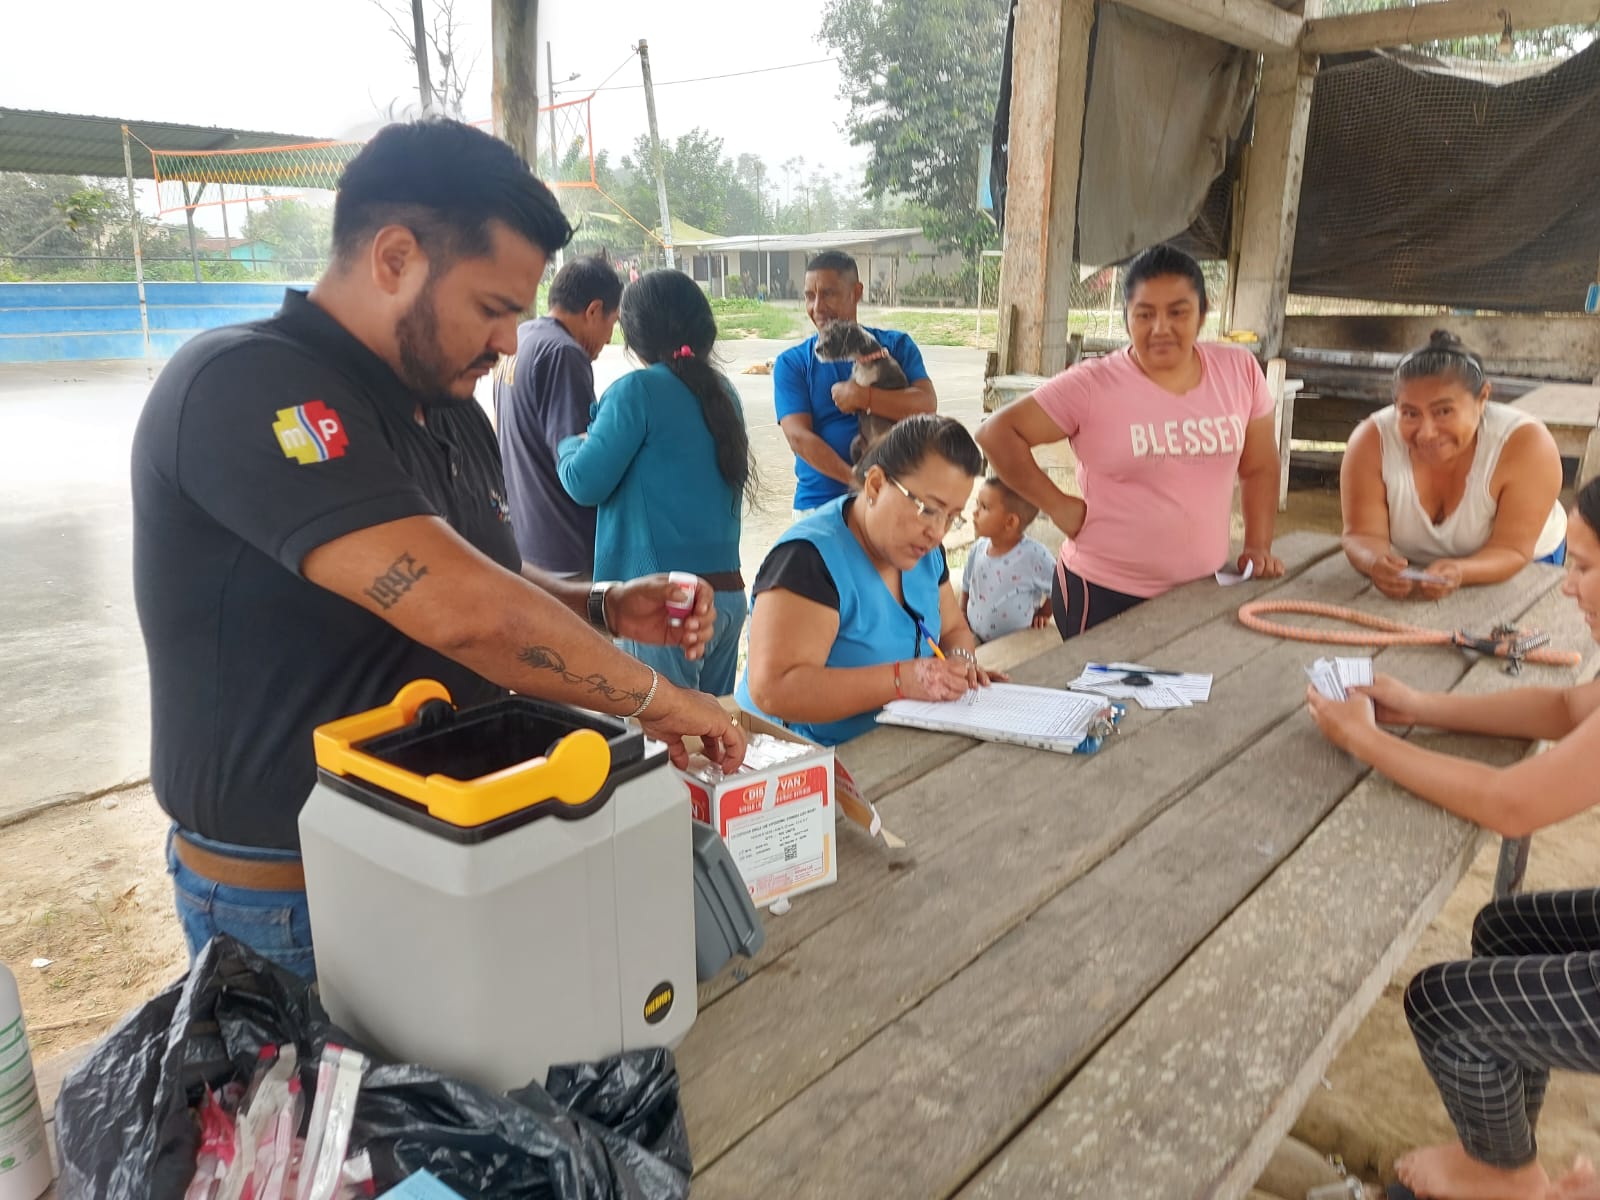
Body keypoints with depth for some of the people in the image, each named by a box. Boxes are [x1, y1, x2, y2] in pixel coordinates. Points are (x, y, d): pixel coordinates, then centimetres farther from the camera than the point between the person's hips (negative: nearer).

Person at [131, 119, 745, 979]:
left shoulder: (451, 411, 5)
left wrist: (606, 609, -4)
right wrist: (654, 697, -22)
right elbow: (460, 611, -34)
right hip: (283, 900, -8)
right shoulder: (243, 385, -24)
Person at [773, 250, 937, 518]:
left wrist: (861, 397, -15)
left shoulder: (895, 345, 7)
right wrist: (858, 481, -19)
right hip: (820, 503, 0)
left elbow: (926, 405, -7)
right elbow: (798, 437, -9)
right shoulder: (792, 363, 3)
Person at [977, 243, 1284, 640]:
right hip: (1104, 593, -4)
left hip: (1205, 588, 4)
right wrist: (1058, 506, -13)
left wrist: (1258, 546, 3)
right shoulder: (1092, 385, -13)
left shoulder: (1239, 371, 0)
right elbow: (997, 434, -12)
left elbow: (1259, 468, 10)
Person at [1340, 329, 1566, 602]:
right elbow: (1363, 535, -22)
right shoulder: (1371, 440, -22)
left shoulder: (1528, 445, -26)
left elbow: (1510, 550, -25)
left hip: (1516, 569, -1)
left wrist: (1459, 573, -46)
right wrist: (1376, 563, -45)